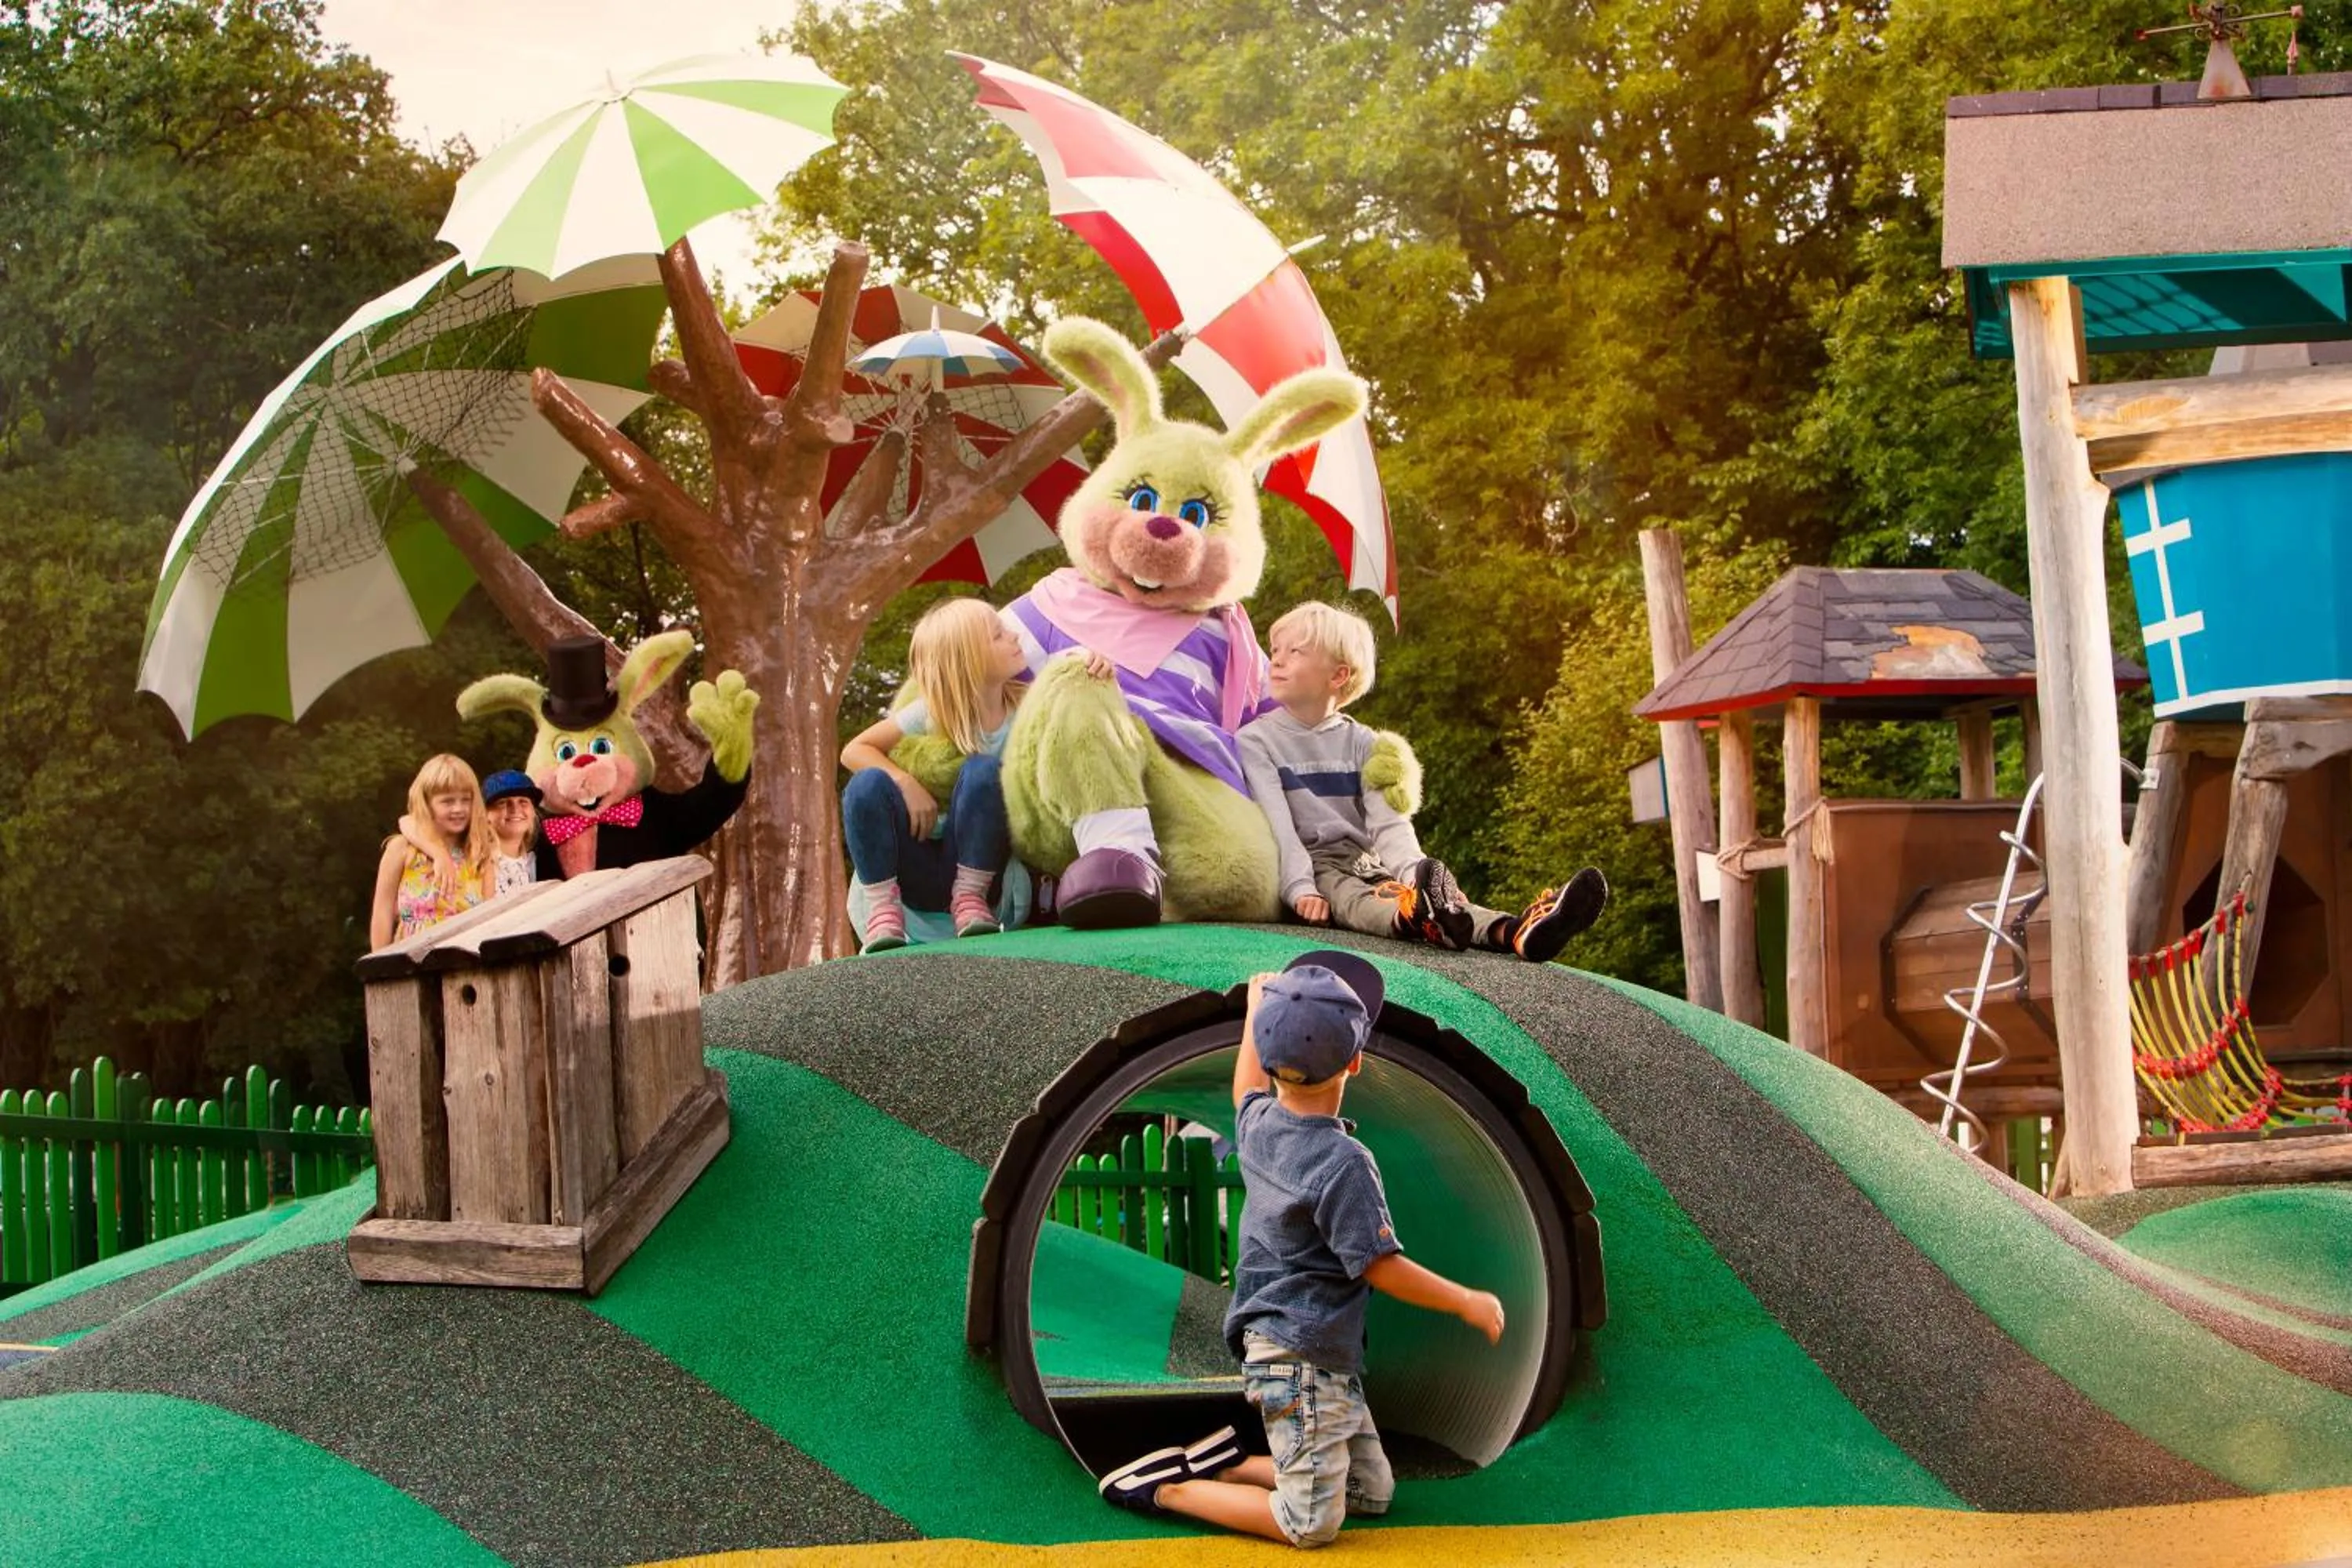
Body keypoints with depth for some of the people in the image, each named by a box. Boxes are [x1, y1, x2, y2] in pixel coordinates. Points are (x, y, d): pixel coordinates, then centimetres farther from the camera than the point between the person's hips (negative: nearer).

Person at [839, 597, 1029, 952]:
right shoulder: (931, 713, -7)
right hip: (920, 870, 0)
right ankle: (882, 908, -20)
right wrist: (906, 784, -23)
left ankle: (969, 898, -18)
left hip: (979, 863, 0)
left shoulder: (1027, 707, -3)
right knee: (868, 783, -27)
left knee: (983, 770, -27)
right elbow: (854, 751, -6)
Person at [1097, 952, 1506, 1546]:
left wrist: (1256, 1004, 39)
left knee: (1372, 1491, 14)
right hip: (1300, 1358, -9)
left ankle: (1227, 1465, 13)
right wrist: (1468, 1302, -5)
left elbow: (1248, 1089, 27)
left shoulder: (1257, 1124, 2)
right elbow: (1382, 1268, -17)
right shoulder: (1343, 1161, -20)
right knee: (1312, 1524, -7)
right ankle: (1167, 1487, -3)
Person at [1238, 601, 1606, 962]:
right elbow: (1277, 824, -11)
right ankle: (1411, 916, -71)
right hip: (1313, 866, -4)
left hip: (1367, 863, 4)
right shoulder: (1255, 740, 3)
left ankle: (1511, 931, -56)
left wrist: (1412, 873, -21)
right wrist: (1301, 890, -26)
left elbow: (1388, 822, 0)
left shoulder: (1360, 742, 13)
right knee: (1352, 898, -36)